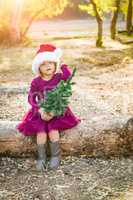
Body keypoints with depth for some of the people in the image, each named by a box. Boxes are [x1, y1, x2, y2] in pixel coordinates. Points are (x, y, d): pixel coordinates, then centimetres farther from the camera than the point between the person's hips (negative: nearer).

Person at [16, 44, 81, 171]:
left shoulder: (59, 77, -4)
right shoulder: (36, 82, -3)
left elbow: (69, 76, -26)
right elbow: (31, 98, -5)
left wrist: (62, 65, -19)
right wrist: (40, 111, -18)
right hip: (40, 112, 1)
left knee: (53, 130, -22)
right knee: (41, 132, -20)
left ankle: (55, 156, -1)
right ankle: (41, 158, -1)